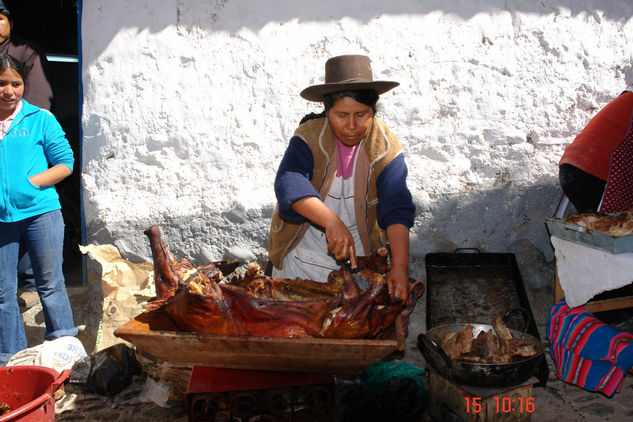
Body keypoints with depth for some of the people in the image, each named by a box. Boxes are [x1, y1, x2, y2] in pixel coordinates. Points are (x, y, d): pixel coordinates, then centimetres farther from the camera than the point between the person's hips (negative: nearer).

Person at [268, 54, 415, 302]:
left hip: (359, 255, 1)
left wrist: (400, 267, -35)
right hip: (303, 251, 0)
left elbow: (397, 212, -21)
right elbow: (289, 184, -33)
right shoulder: (309, 137, -16)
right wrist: (332, 222, -47)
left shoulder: (385, 148, -13)